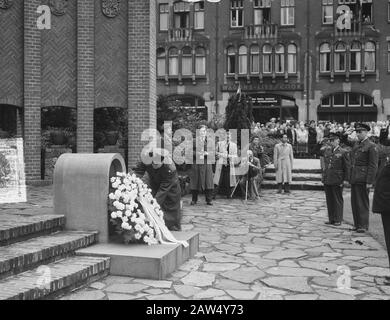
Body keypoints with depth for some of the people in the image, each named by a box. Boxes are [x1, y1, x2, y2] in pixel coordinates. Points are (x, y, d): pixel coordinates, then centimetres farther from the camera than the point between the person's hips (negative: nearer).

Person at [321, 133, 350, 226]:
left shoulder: (343, 153, -3)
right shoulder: (326, 152, 15)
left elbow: (347, 167, -5)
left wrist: (346, 180, -11)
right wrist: (323, 178, 13)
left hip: (337, 181, -5)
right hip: (327, 180, 6)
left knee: (338, 200, 1)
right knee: (329, 200, 8)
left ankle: (338, 220, 8)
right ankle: (331, 219, 17)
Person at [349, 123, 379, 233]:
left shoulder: (371, 146, -8)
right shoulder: (356, 145, 17)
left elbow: (373, 166, -13)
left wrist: (370, 182, -17)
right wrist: (350, 178, 15)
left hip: (363, 180, -8)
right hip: (354, 179, 8)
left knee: (363, 203, -3)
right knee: (354, 202, 10)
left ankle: (363, 226, 4)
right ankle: (357, 224, 19)